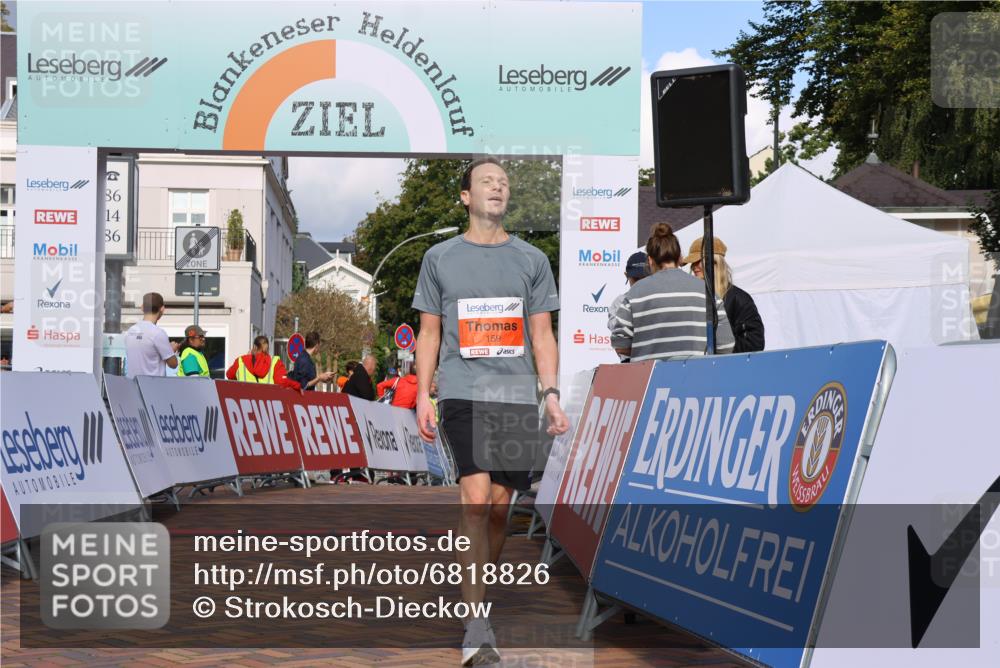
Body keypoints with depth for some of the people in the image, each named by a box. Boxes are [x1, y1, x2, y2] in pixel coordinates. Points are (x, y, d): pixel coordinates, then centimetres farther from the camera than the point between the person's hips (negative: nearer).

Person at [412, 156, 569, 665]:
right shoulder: (440, 258, 9)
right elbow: (429, 333, 11)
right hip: (464, 393, -2)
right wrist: (422, 396, 4)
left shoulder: (531, 260, 12)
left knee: (500, 504, 4)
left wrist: (550, 393, 1)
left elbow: (541, 335, 12)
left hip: (518, 396, 2)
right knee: (475, 500, -14)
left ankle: (478, 596, 24)